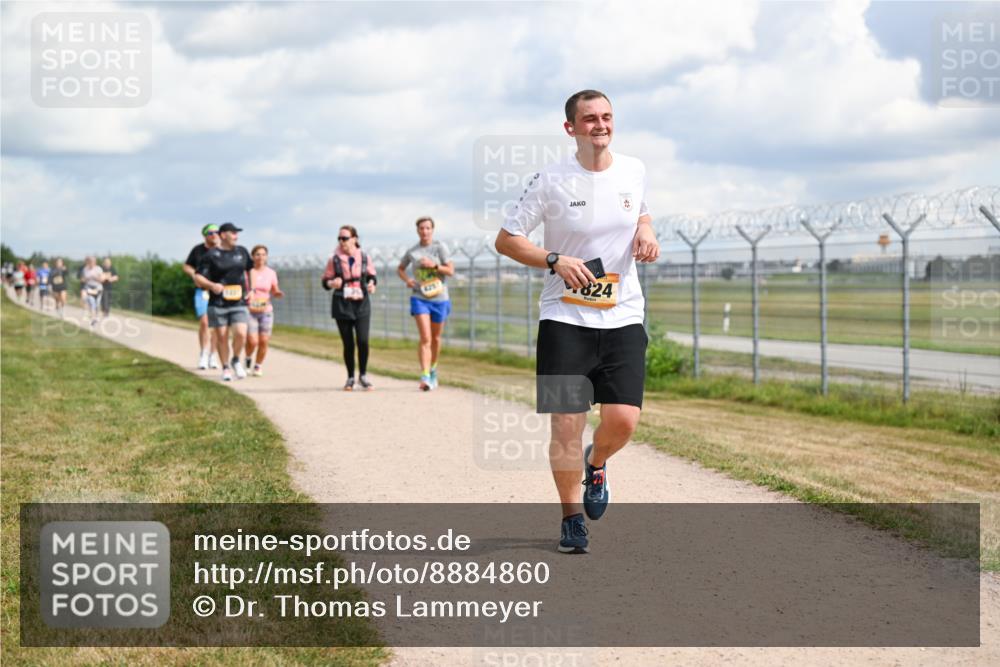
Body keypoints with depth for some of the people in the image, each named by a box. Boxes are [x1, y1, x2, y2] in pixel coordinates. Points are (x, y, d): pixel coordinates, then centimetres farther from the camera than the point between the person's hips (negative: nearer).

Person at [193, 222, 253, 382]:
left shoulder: (242, 252, 12)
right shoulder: (211, 255, -1)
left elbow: (251, 269, 28)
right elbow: (197, 278, -2)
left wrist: (251, 290, 16)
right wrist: (211, 285, -20)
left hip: (239, 303, 2)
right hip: (218, 304, -2)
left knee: (241, 334, -13)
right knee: (221, 337, 1)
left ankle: (236, 361, 13)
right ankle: (226, 368, 18)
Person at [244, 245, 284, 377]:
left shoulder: (271, 273, 5)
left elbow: (275, 292, 13)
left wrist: (279, 293, -9)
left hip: (266, 311, 2)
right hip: (250, 311, -2)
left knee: (263, 341, -3)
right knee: (252, 341, -12)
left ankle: (258, 366, 18)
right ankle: (248, 359, 19)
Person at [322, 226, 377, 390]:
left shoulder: (365, 258, 2)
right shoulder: (334, 260, 0)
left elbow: (372, 276, 14)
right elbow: (325, 281, 4)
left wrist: (371, 284, -8)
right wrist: (332, 283, -19)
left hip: (362, 304, 0)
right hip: (342, 306, 0)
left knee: (363, 341, -11)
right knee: (348, 344, 2)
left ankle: (363, 376, 9)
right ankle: (350, 378, 19)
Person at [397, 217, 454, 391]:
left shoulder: (439, 247, -3)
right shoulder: (412, 252, 4)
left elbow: (451, 271, -6)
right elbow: (400, 268, 21)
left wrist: (434, 265, -19)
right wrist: (407, 279, 1)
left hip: (439, 298, 0)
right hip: (419, 298, 0)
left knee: (435, 338, 14)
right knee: (425, 339, -15)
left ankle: (433, 370, 38)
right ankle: (425, 377, -21)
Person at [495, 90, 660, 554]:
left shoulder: (633, 171, 6)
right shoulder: (552, 181, -6)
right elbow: (505, 240, -1)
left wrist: (645, 231, 4)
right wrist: (556, 261, -15)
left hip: (623, 317, 3)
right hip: (565, 319, -2)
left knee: (623, 420, -9)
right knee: (566, 424, -3)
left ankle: (596, 464, 27)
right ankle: (571, 517, 16)